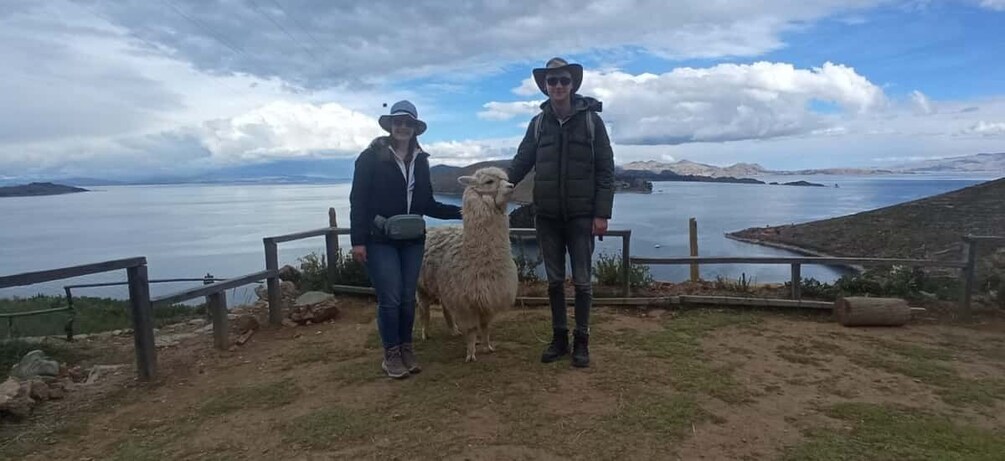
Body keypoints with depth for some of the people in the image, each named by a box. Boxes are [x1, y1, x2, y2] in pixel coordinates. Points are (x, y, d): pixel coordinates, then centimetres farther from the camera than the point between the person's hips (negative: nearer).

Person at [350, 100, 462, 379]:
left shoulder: (420, 160, 10)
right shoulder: (371, 157, -3)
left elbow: (427, 204, 11)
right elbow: (358, 201, -7)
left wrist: (460, 211, 2)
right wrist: (357, 240, -13)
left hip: (412, 240, 4)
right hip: (380, 241, -4)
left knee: (408, 298, 9)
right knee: (390, 299, -5)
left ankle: (406, 349, 23)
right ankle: (391, 354, 11)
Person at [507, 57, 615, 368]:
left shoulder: (591, 120, -1)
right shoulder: (538, 124, 7)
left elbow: (605, 169, -3)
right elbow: (521, 163, 6)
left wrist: (602, 213, -10)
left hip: (581, 215, -3)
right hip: (547, 216, 3)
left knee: (582, 281, 3)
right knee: (554, 280, 9)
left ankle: (581, 341, 15)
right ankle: (559, 338, 21)